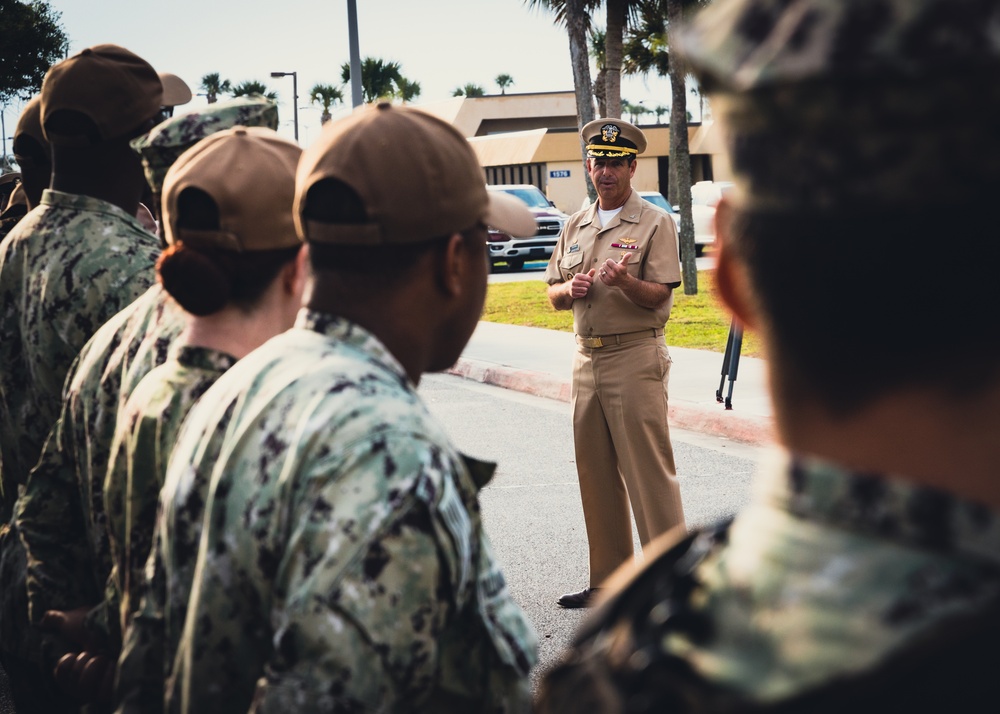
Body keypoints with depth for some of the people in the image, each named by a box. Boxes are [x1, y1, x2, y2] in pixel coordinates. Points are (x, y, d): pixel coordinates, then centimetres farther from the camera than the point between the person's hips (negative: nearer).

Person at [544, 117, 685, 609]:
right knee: (596, 474, 10)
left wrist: (625, 281, -30)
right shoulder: (576, 226, 16)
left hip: (635, 358, -6)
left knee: (649, 472, -7)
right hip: (586, 360, 7)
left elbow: (659, 296, -11)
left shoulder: (654, 224, -3)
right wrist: (571, 289, -4)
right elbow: (553, 294, 18)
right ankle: (608, 581, 19)